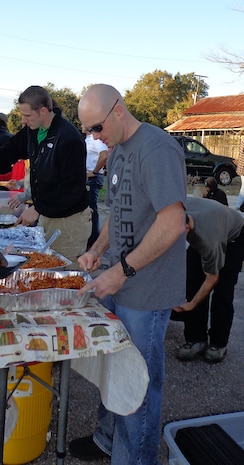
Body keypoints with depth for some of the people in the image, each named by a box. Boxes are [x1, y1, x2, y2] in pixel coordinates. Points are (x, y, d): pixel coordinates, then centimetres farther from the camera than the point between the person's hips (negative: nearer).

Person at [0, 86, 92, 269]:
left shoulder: (69, 138, -22)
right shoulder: (32, 131, 3)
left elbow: (73, 187, -24)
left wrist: (38, 210, -22)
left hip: (69, 219, -8)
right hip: (45, 215, 8)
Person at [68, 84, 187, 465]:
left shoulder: (157, 149, -19)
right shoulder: (117, 151, 12)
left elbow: (172, 223, -25)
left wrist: (123, 270, -20)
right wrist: (98, 250, 7)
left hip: (147, 291, -9)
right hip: (119, 283, 9)